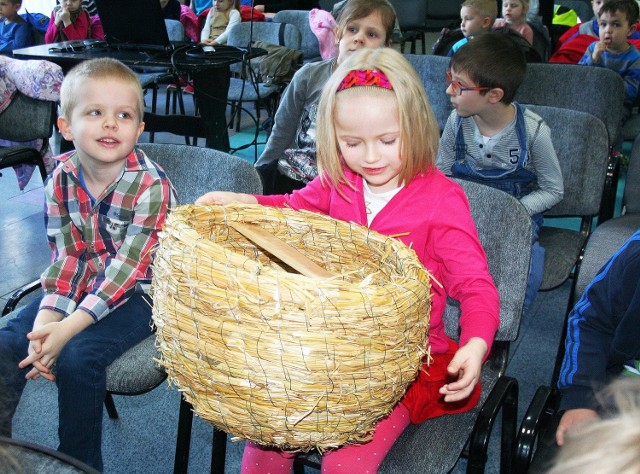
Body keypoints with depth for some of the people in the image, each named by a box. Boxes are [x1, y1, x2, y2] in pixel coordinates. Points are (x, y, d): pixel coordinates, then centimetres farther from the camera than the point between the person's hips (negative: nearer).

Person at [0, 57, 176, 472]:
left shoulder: (151, 186, -23)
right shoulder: (62, 178, -6)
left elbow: (126, 270, -24)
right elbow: (67, 257, -7)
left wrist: (67, 328, -28)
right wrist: (47, 320, -21)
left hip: (136, 293, -5)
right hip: (81, 284, 6)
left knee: (77, 357, -24)